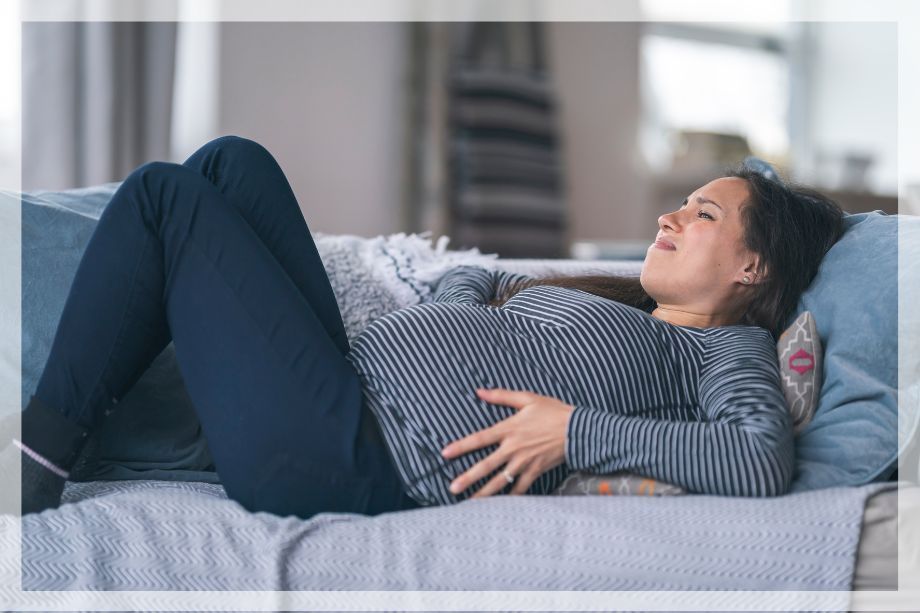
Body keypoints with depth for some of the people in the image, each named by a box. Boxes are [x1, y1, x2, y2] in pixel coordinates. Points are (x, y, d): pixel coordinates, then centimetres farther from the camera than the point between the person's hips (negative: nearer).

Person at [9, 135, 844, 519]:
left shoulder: (728, 349, 0)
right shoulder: (610, 301, 24)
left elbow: (764, 465, -22)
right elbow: (473, 278, 36)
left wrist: (573, 429, -22)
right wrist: (447, 319, 12)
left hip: (355, 458, -9)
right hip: (347, 387, 9)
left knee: (163, 195, -6)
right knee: (234, 163, 10)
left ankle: (35, 462, 1)